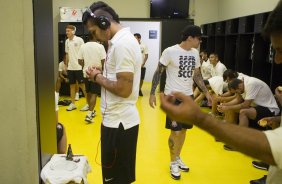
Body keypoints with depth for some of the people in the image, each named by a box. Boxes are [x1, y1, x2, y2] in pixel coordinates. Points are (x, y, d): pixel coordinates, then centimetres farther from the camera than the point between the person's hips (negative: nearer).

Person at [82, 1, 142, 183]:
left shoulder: (122, 43, -20)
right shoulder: (124, 39, 12)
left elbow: (123, 89, -25)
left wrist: (98, 77, -10)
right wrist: (102, 73, 5)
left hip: (119, 121, -10)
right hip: (120, 118, 10)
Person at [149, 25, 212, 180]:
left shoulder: (195, 53, 6)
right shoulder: (170, 52, -13)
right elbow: (158, 72, -8)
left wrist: (206, 93, 11)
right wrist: (152, 93, -11)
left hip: (188, 96, 6)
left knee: (183, 130, 14)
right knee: (175, 131, -2)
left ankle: (178, 158, 34)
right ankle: (173, 163, 19)